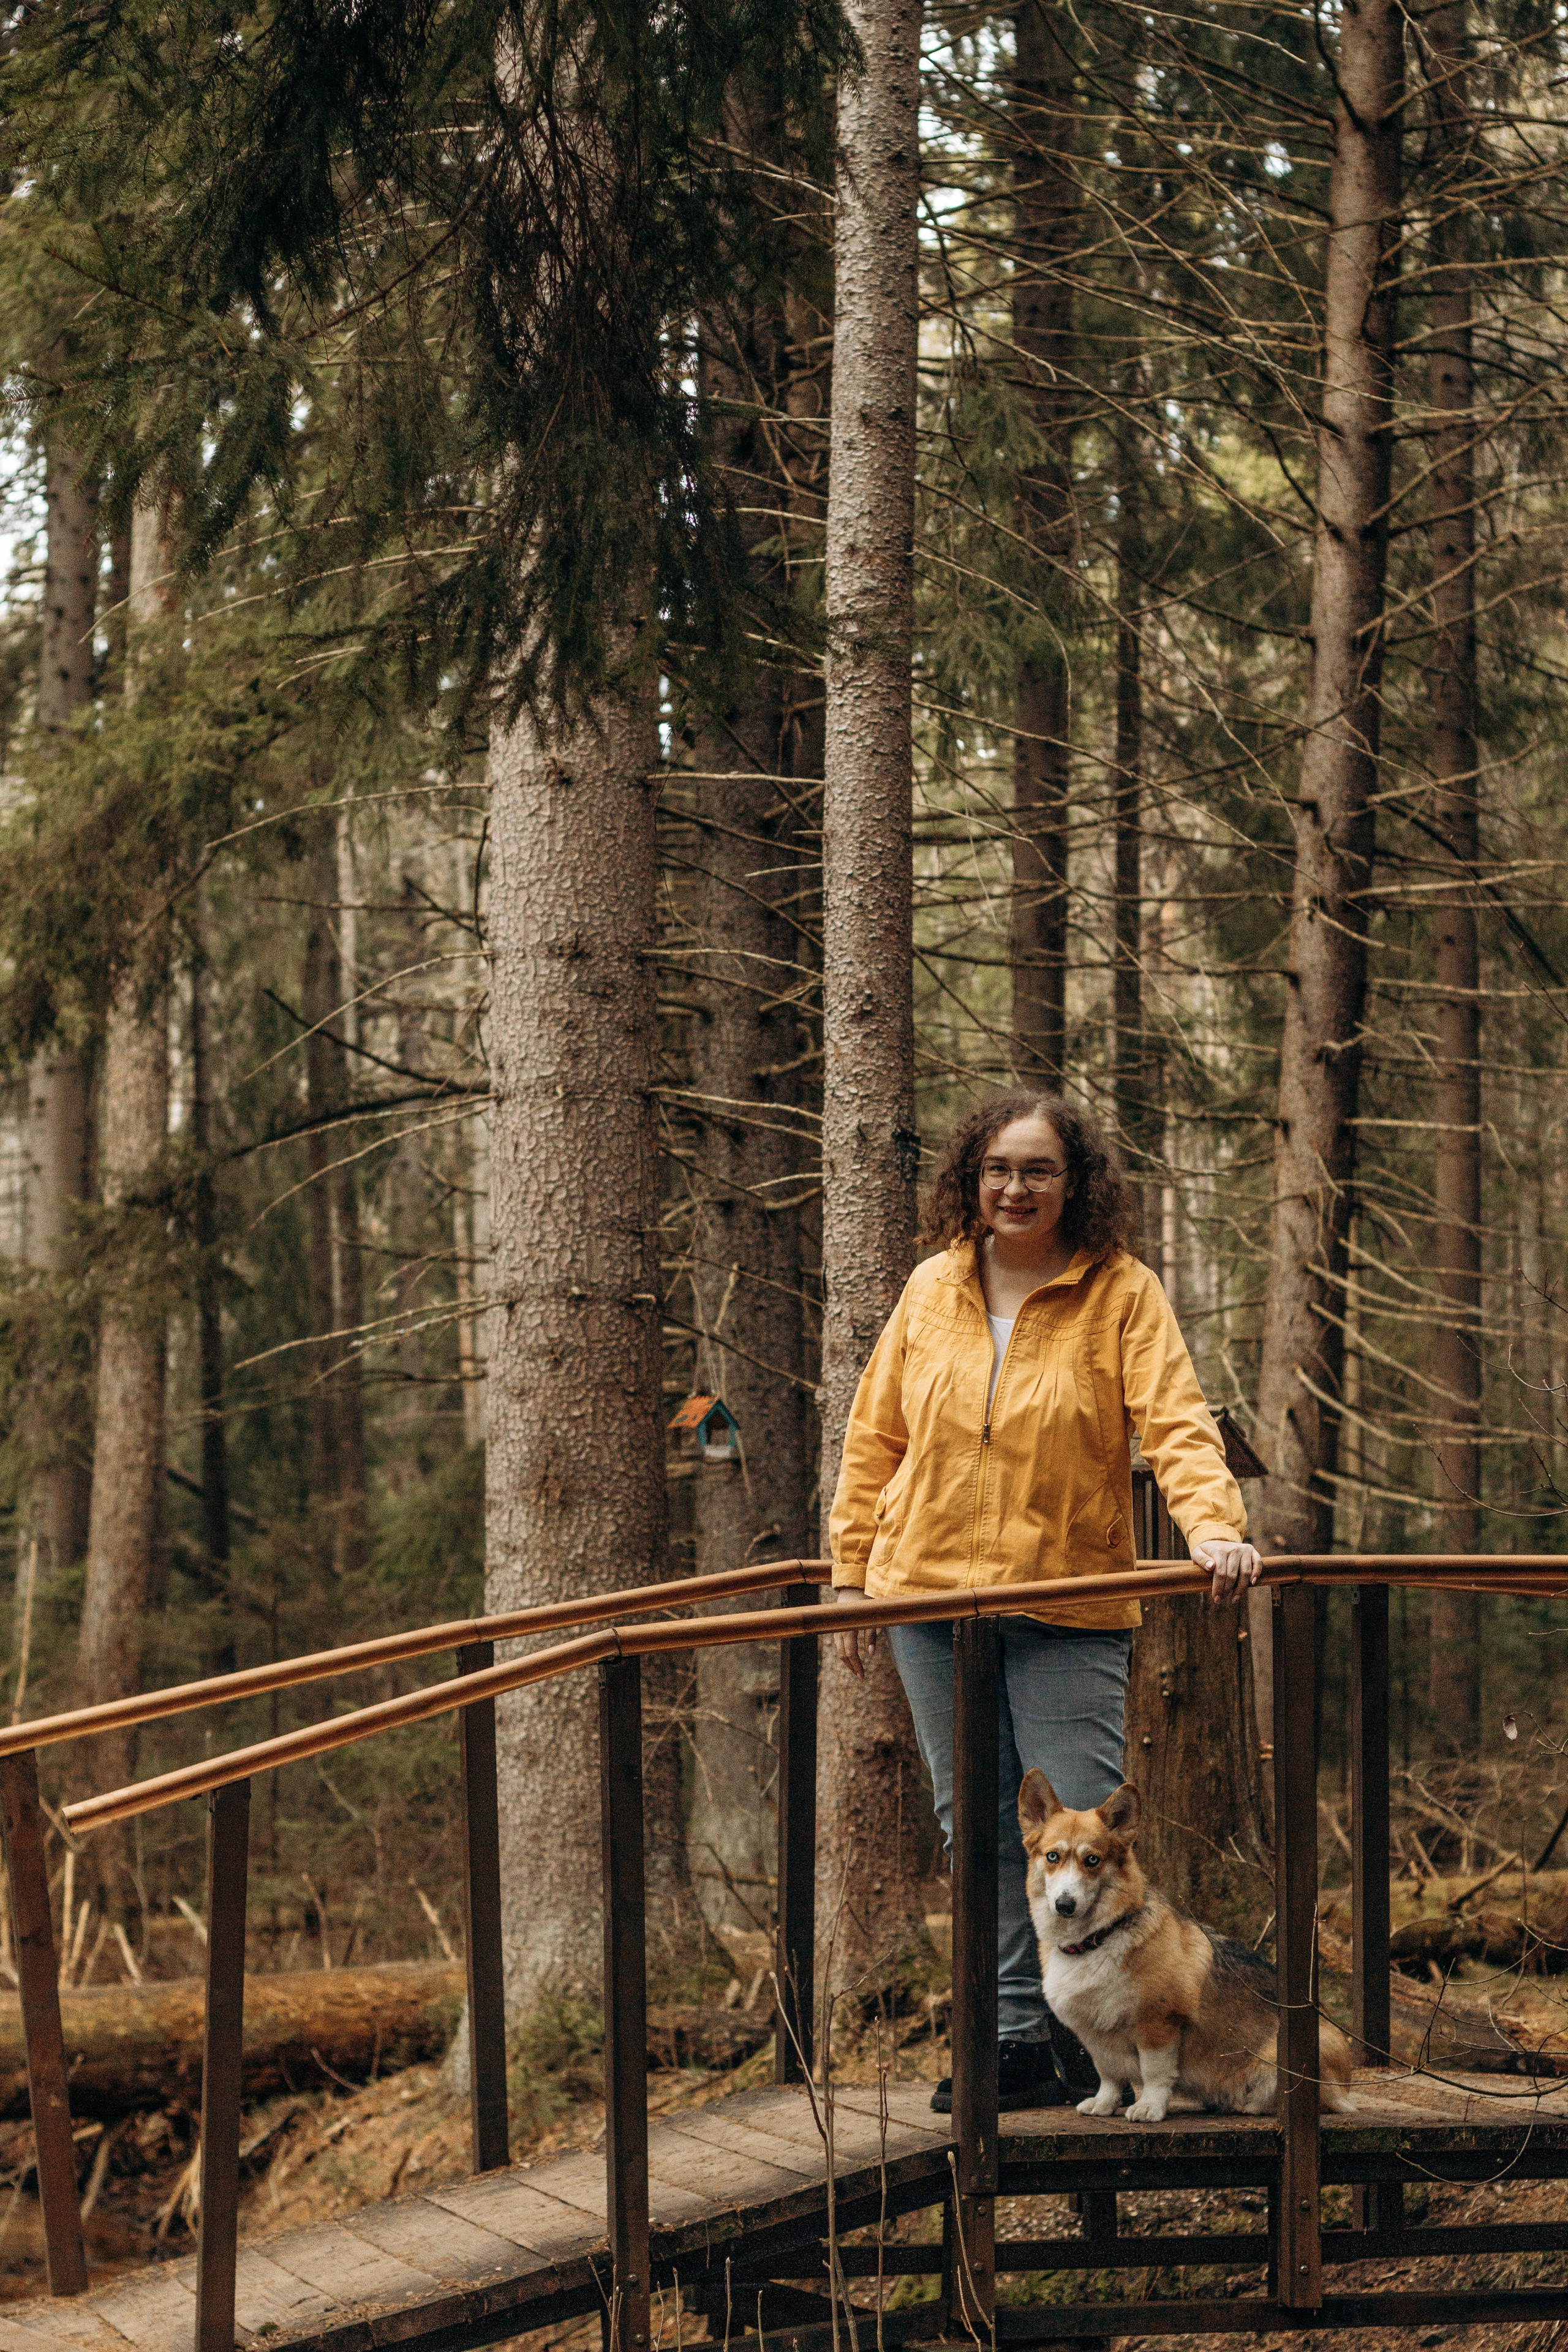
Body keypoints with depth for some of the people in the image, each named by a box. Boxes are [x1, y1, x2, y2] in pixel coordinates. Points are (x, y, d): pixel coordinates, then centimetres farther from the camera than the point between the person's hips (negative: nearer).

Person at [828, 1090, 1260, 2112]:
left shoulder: (1123, 1293, -4)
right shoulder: (933, 1290, 7)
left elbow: (1177, 1421, -12)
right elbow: (877, 1437, 14)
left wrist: (1212, 1523, -30)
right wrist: (853, 1573, 11)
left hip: (1068, 1608, -4)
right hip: (930, 1593, 4)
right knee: (979, 1825, 8)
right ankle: (1017, 2037, 17)